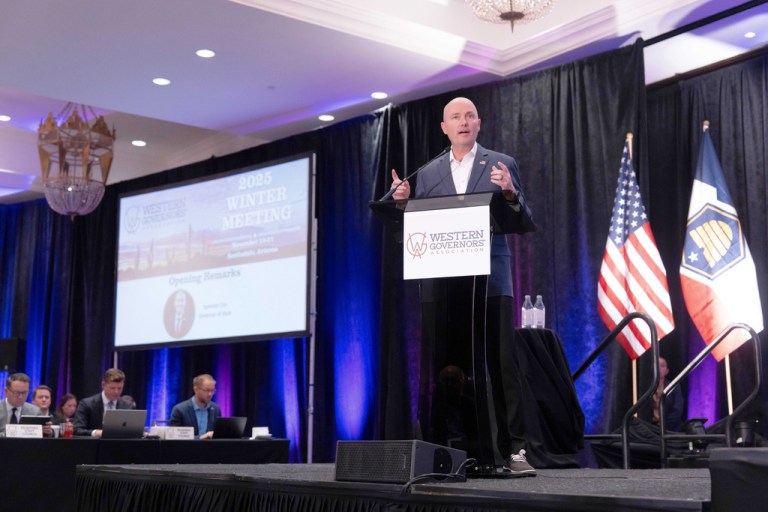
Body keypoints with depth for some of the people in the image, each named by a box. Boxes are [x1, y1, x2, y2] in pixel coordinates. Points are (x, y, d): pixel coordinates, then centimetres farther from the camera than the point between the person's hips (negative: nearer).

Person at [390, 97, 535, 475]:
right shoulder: (428, 173, 15)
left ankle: (513, 449, -3)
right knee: (444, 367, 3)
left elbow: (523, 222, 3)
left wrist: (511, 194, -15)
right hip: (442, 283, 3)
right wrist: (403, 201, -5)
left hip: (489, 279, -2)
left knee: (502, 365, -6)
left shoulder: (501, 165, 8)